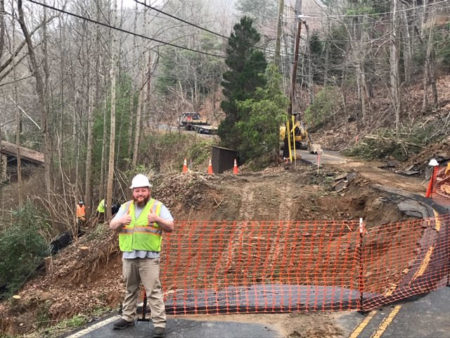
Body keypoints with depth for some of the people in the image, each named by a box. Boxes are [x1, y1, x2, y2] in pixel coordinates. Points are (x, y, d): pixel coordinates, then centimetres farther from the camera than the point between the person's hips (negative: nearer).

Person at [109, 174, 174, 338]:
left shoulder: (158, 206, -1)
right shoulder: (125, 207, 11)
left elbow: (170, 227, -8)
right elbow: (112, 226, 5)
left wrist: (157, 220, -28)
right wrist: (120, 221, -18)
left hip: (149, 257, -4)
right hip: (128, 256, 4)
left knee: (153, 291, -6)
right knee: (130, 289, 17)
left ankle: (159, 323, -3)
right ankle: (128, 318, 31)